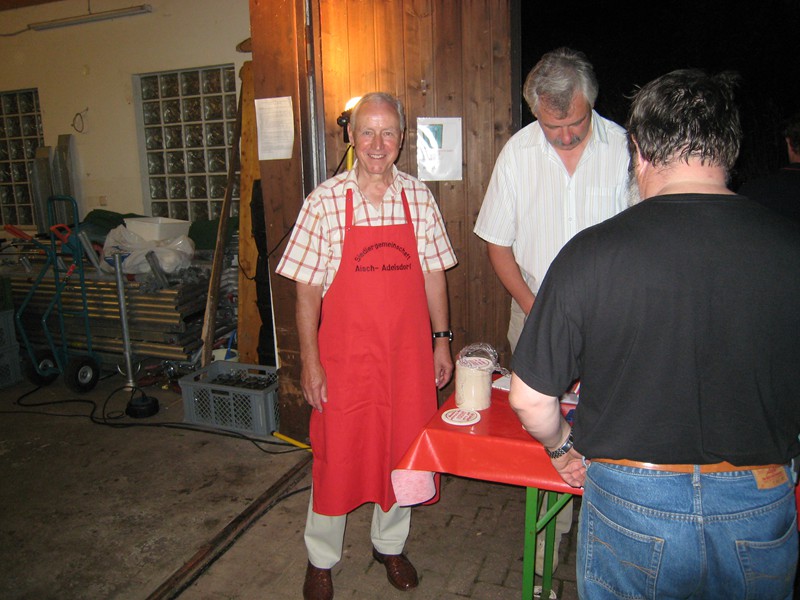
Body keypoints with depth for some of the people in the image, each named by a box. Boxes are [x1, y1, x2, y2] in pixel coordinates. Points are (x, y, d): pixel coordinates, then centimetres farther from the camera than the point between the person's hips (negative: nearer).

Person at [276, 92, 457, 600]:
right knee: (336, 454, 9)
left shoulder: (419, 197, 1)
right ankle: (322, 559, 33)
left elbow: (433, 274, 8)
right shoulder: (326, 201, -7)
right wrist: (310, 362, -8)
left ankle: (390, 544, 40)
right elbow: (307, 290, -6)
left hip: (408, 353, 3)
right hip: (344, 355, -2)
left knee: (402, 450, 14)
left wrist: (441, 339, 6)